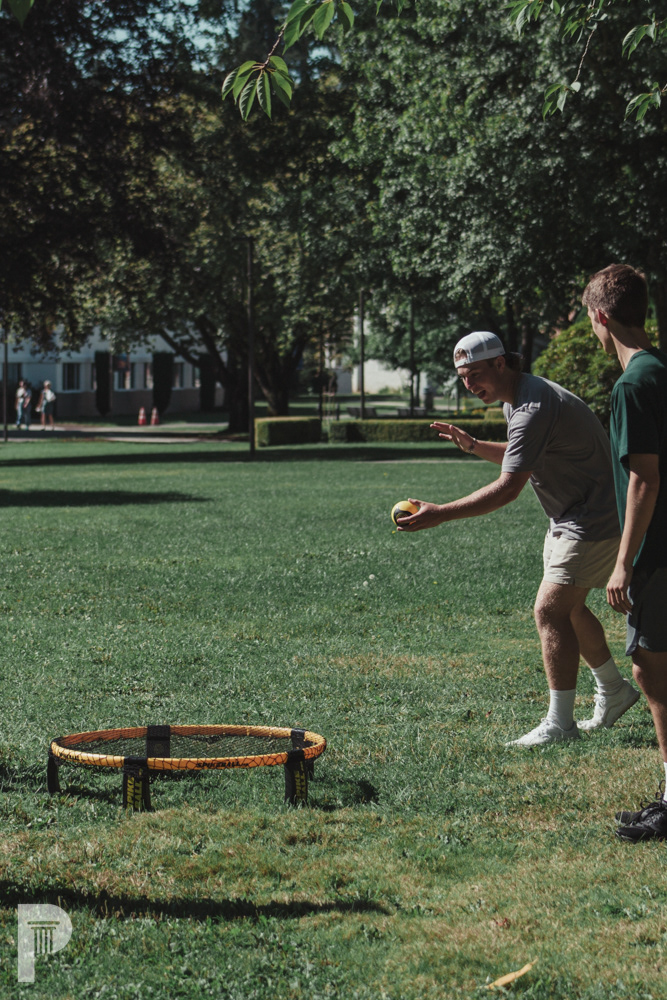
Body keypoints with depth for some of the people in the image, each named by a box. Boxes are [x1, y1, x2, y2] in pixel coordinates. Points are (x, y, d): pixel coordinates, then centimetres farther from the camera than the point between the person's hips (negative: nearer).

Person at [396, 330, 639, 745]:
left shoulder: (535, 408, -26)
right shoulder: (518, 398, 8)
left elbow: (508, 488, -33)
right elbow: (518, 459, 24)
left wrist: (440, 514, -35)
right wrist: (473, 445, 7)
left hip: (595, 520, -11)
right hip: (571, 519, 11)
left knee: (551, 611, -14)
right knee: (567, 608, 18)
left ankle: (560, 723, -10)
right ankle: (614, 691, 34)